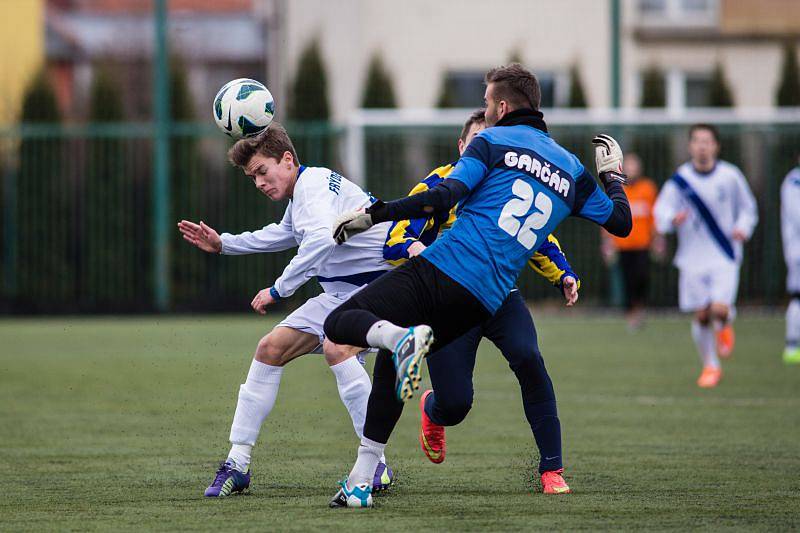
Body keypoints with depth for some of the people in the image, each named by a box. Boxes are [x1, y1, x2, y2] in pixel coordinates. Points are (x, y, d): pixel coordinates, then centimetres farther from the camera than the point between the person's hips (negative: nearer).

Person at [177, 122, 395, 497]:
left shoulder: (315, 183, -17)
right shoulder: (299, 198, 14)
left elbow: (322, 239, -36)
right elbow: (282, 236, 37)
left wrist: (278, 290, -30)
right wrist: (223, 244, 34)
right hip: (340, 294, 11)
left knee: (336, 347, -35)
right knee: (270, 348, 6)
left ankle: (377, 466, -32)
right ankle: (238, 463, 12)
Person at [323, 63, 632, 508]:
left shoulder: (493, 141, 4)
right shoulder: (571, 169, 19)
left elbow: (446, 196, -11)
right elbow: (621, 222, 25)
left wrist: (374, 214, -8)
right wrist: (613, 177, 44)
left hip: (442, 268, -6)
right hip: (485, 302, 6)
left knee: (341, 323, -4)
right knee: (389, 364, 22)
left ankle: (403, 338, -36)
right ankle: (362, 482, 14)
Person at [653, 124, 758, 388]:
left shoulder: (730, 176, -3)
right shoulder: (680, 179, -4)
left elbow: (748, 207, 11)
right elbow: (661, 210, -5)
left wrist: (743, 227, -8)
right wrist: (672, 218, -27)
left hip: (725, 257, -1)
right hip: (693, 258, 1)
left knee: (720, 310, -17)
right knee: (702, 316, 3)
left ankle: (725, 324, 21)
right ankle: (710, 366, 23)